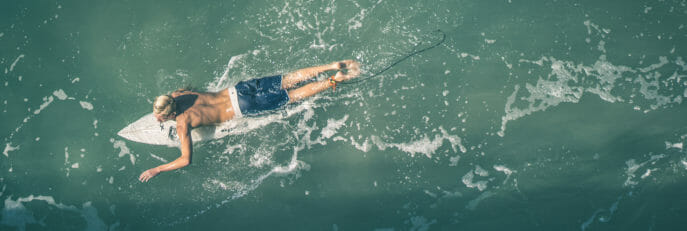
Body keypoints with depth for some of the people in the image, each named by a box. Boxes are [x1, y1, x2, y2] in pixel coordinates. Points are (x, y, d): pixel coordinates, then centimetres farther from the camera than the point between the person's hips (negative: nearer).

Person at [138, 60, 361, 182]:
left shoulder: (182, 124, -22)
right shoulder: (175, 96, -2)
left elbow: (185, 159, -25)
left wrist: (156, 170, -19)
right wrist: (163, 109, 18)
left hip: (243, 107, -6)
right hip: (237, 89, 6)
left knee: (293, 96, 6)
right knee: (289, 80, 12)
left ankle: (335, 80, 8)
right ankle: (333, 66, 14)